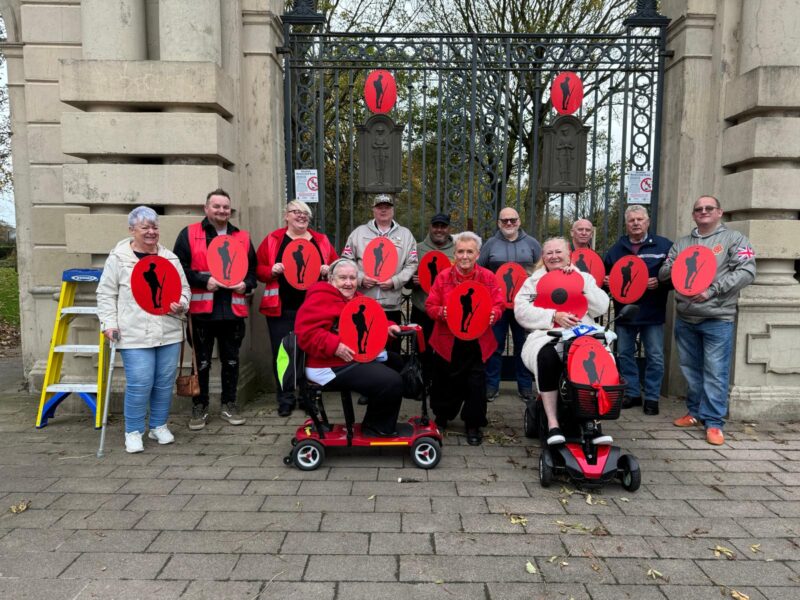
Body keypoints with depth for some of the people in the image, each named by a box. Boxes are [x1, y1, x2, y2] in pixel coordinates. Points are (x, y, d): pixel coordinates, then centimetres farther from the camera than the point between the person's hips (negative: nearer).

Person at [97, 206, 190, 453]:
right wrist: (109, 324, -7)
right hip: (134, 336, -4)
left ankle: (159, 426, 28)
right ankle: (133, 432, 14)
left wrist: (181, 304, -6)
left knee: (165, 382, 9)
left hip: (169, 333, 4)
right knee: (139, 384, -6)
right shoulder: (118, 258, -1)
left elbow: (184, 288, 15)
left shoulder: (169, 258, 9)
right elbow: (106, 294, 2)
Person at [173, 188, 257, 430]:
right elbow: (180, 267, -4)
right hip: (201, 310, -2)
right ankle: (200, 407, 20)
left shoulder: (242, 237, 11)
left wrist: (246, 284, -5)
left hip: (233, 310, 3)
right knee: (201, 362, 7)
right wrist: (204, 280, -16)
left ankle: (229, 405, 25)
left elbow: (252, 269, 15)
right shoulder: (189, 234, 2)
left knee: (231, 360, 11)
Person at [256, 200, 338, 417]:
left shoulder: (321, 240, 9)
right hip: (282, 308, -1)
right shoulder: (273, 239, 3)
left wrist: (328, 270, -9)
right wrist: (272, 271, -18)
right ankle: (285, 399, 14)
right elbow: (258, 269, 2)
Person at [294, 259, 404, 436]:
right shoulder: (321, 298, -15)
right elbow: (305, 333, -25)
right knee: (392, 382, -22)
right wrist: (334, 346, -33)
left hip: (362, 356, 11)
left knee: (399, 363, 25)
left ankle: (383, 424, 29)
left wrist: (387, 327, 5)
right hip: (333, 366, -11)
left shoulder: (356, 298, 15)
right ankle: (376, 428, 4)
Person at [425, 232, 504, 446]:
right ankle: (441, 419, 35)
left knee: (476, 384, 1)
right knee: (445, 382, 12)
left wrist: (492, 314, -23)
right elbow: (430, 306, -1)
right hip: (447, 341, 1)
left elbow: (498, 305, -1)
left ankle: (473, 425, 20)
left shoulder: (488, 277, -1)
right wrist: (441, 312, -22)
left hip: (477, 342, 0)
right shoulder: (443, 276, -1)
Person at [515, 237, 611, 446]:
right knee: (547, 356, -36)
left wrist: (580, 280, 3)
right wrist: (554, 316, -12)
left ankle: (594, 421, -21)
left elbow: (601, 307, 7)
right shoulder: (534, 280, 17)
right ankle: (552, 424, -33)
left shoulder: (584, 278, 23)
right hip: (546, 336, -1)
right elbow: (521, 310, -1)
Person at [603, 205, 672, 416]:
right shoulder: (616, 249, 10)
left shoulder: (664, 246, -1)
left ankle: (652, 397, 15)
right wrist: (607, 281, -4)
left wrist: (660, 283, -19)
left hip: (652, 313, -3)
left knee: (655, 357, 3)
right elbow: (605, 274, 17)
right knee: (625, 354, 9)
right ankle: (631, 393, 22)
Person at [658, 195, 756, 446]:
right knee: (690, 369, 13)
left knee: (715, 372, -3)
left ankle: (714, 421, 4)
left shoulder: (734, 239, 1)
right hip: (685, 318, 5)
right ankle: (695, 412, 26)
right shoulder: (681, 244, 15)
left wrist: (712, 289, -18)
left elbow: (747, 271, -10)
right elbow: (663, 273, 10)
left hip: (717, 319, -4)